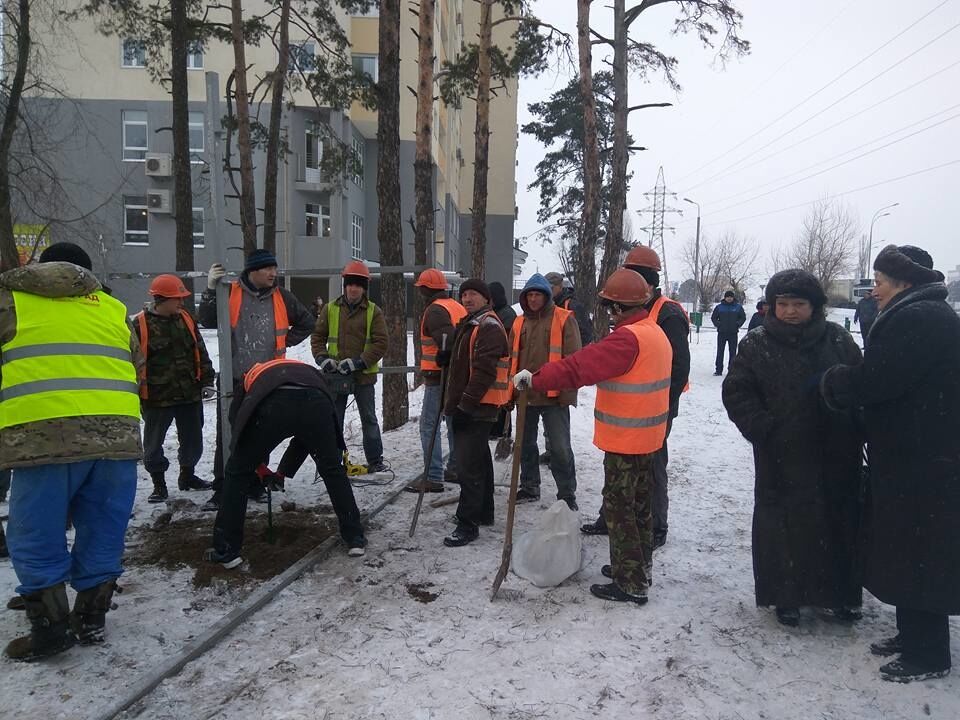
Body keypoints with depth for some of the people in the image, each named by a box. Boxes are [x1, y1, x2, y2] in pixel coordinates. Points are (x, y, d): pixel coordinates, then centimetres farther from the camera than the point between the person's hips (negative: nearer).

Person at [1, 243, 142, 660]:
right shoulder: (112, 308, 22)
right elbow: (138, 370, 26)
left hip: (46, 434, -3)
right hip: (116, 433, 4)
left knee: (36, 538, 9)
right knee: (102, 534, 14)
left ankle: (50, 628, 11)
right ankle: (91, 619, 23)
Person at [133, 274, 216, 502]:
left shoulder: (186, 319, 6)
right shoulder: (140, 325, -11)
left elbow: (201, 352, 11)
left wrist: (207, 381, 7)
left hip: (190, 394, 5)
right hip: (157, 397, -5)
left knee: (193, 440, 15)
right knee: (153, 443, 7)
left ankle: (187, 475, 34)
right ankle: (159, 484, 21)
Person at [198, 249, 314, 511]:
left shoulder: (281, 296, 4)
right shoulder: (230, 292, -3)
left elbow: (306, 322, 15)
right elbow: (207, 321, -10)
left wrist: (285, 342, 5)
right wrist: (211, 290, -21)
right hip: (233, 380, -2)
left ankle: (256, 484, 25)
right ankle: (221, 490, 7)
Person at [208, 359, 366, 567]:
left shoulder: (253, 374, 42)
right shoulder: (309, 371, 45)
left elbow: (237, 424, 42)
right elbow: (306, 434, 45)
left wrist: (259, 468, 53)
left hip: (271, 405, -1)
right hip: (315, 403, 2)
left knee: (237, 473, 21)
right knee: (333, 471, 25)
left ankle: (226, 550, 24)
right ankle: (355, 538, 29)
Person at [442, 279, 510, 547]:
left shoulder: (489, 327, -14)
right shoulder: (469, 324, 19)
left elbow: (484, 371, -23)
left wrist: (466, 403, -23)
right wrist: (453, 401, 22)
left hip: (477, 408, -11)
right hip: (465, 406, 11)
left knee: (468, 465, -10)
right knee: (479, 461, 19)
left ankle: (468, 524, -4)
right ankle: (483, 512, 31)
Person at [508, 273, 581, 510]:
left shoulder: (564, 319, -4)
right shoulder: (519, 323, 11)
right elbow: (511, 359, 16)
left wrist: (568, 393, -13)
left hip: (553, 396, -5)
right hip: (525, 395, 5)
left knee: (560, 448, -1)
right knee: (526, 444, 15)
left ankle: (567, 494, 11)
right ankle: (529, 487, 30)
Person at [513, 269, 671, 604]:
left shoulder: (628, 338, -23)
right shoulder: (656, 333, 9)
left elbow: (580, 366, -28)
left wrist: (535, 379, -21)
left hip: (625, 440, -10)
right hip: (647, 437, 10)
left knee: (619, 508, 1)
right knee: (640, 504, 20)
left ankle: (631, 584, 9)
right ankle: (640, 567, 34)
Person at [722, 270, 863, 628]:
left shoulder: (838, 340, 3)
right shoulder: (757, 345, -3)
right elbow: (736, 393, -4)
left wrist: (857, 432, 0)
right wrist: (764, 430, -13)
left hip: (837, 455, 3)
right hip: (781, 460, -2)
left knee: (840, 523, 14)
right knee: (784, 526, 3)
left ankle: (841, 593, 33)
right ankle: (786, 597, 21)